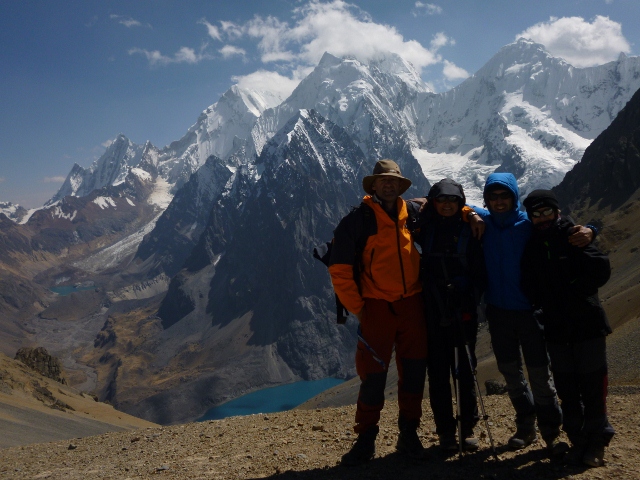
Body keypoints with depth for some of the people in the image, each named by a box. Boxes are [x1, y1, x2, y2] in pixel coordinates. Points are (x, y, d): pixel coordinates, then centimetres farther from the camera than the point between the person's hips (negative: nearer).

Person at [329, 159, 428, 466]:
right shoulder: (357, 220, -4)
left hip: (412, 304, 3)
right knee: (373, 374, 0)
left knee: (414, 370, 8)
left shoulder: (414, 214, 6)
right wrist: (357, 307, -7)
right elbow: (340, 270, -5)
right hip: (377, 306, -3)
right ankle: (365, 439, 15)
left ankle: (409, 434, 24)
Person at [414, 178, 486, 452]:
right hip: (433, 309, 1)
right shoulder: (426, 229, 6)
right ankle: (445, 431, 15)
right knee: (438, 371, 4)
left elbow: (480, 271, 5)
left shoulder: (468, 230, 4)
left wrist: (471, 300, -10)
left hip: (463, 309, -1)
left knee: (465, 369, 4)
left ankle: (468, 428, 17)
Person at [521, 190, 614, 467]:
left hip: (587, 324, -3)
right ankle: (578, 440, 23)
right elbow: (529, 286, 10)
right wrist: (540, 305, -6)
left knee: (592, 386, 3)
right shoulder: (531, 247, 5)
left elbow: (601, 270, -14)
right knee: (566, 388, 10)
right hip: (556, 329, 3)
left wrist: (574, 293, -14)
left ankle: (596, 442, 18)